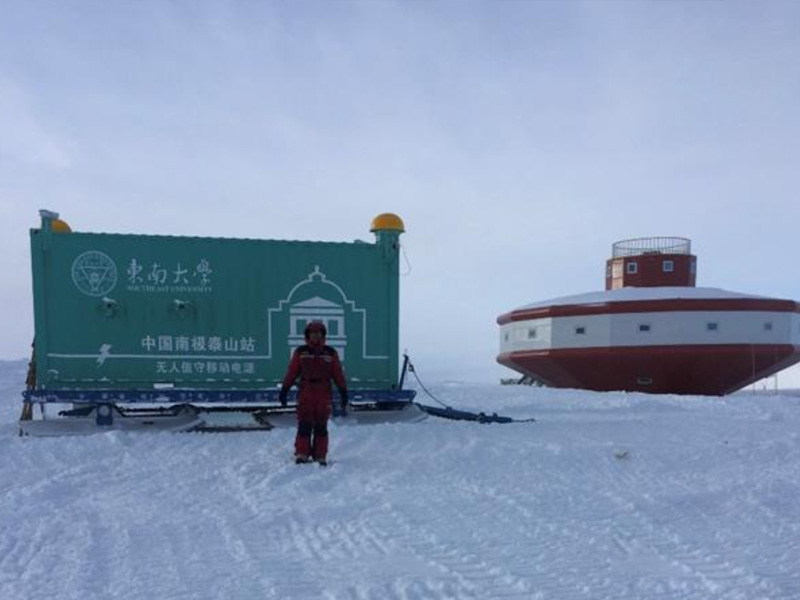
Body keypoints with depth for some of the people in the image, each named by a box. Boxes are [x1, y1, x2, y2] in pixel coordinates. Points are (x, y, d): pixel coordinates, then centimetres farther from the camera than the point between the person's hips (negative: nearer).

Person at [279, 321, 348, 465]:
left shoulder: (331, 353, 6)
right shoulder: (300, 352, 5)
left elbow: (338, 374, 6)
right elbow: (291, 372, 6)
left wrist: (343, 392, 2)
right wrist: (284, 390, 3)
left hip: (324, 395, 0)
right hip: (305, 395, 0)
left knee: (321, 427, 4)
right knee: (304, 426, -3)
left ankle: (320, 457, 9)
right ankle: (302, 454, 4)